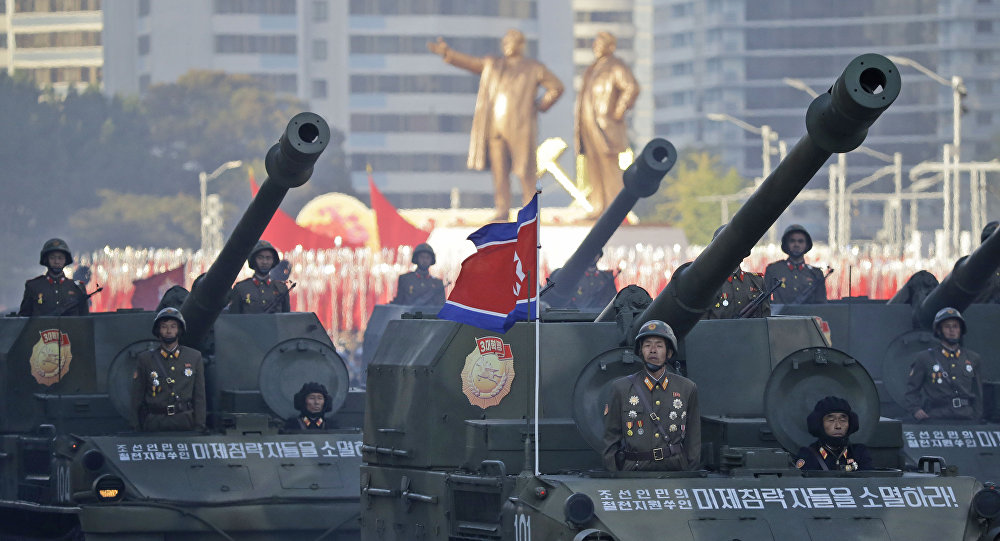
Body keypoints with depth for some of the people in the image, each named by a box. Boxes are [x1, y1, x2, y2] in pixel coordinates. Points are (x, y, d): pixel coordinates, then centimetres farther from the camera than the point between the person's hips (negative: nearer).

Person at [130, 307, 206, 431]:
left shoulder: (194, 357, 11)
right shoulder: (145, 359, 8)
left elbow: (199, 397, 10)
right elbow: (137, 399, 8)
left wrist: (199, 428, 3)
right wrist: (137, 429, 3)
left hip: (186, 423, 1)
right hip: (155, 424, -1)